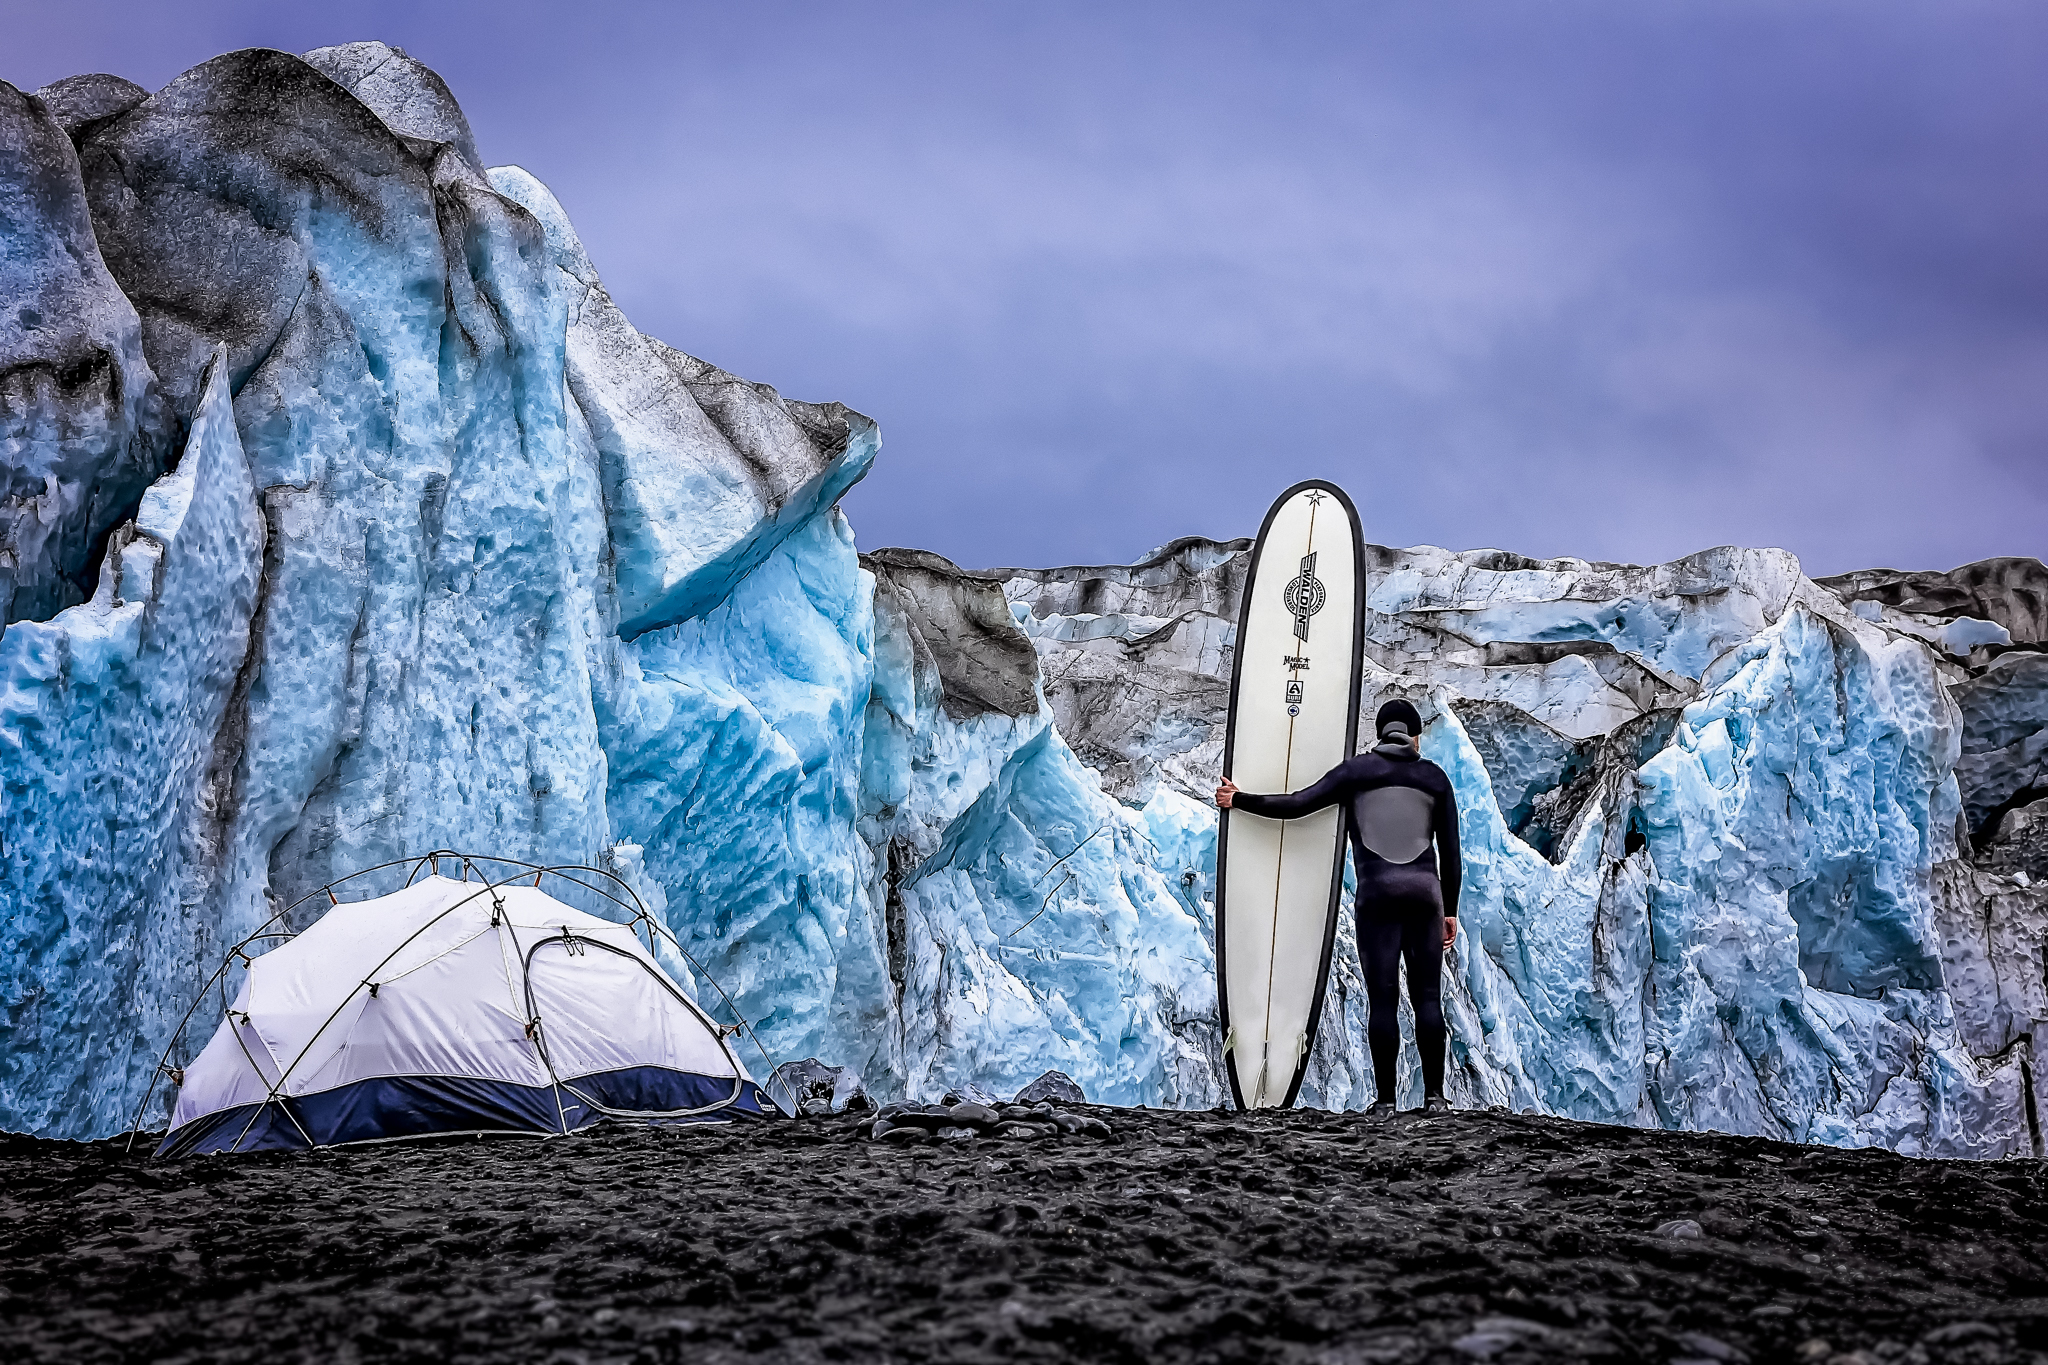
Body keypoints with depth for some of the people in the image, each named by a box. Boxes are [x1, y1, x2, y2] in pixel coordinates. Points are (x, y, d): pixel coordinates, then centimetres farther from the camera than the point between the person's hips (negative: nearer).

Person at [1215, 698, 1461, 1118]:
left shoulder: (1356, 771, 7)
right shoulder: (1434, 777, 12)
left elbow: (1299, 804, 1)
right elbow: (1450, 852, 12)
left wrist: (1239, 800, 11)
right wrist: (1450, 910, 18)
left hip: (1376, 894, -1)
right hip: (1425, 892, 1)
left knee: (1382, 998, -1)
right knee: (1427, 996, 3)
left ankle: (1385, 1100, -1)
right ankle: (1434, 1096, 0)